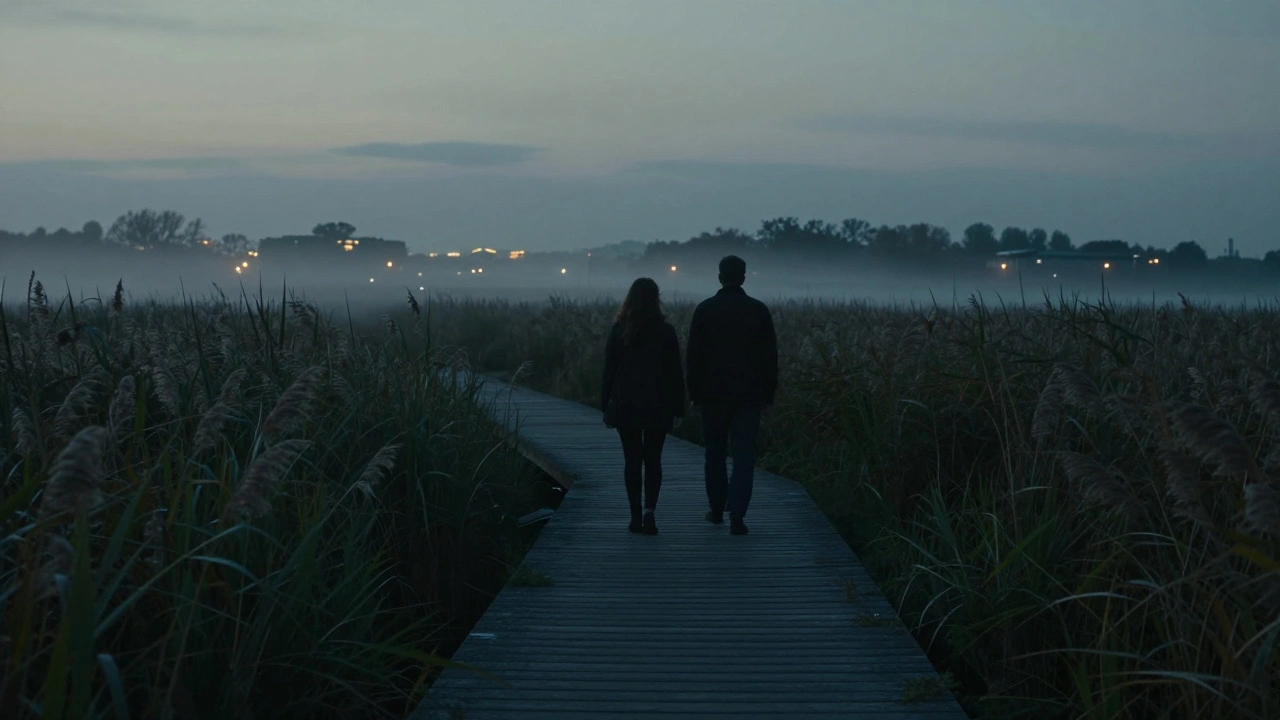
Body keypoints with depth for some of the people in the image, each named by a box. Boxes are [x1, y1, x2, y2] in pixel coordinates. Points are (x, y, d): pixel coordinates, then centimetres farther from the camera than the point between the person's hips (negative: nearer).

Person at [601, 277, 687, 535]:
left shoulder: (619, 330, -3)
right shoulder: (665, 331, -4)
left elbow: (609, 369, -1)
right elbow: (675, 372, -2)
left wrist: (605, 405, 6)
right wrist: (678, 408, 5)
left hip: (625, 405, 0)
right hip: (658, 406, 0)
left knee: (632, 460, 7)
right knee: (653, 459, 6)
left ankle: (636, 517, 7)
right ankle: (649, 510, -13)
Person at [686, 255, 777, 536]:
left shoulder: (705, 310, -3)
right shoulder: (759, 310, -2)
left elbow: (694, 355, -1)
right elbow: (769, 356, 2)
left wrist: (694, 392, 7)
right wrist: (769, 393, 10)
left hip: (713, 393, 1)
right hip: (749, 394, 0)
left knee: (715, 453, 14)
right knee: (744, 455, -2)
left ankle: (716, 509, 23)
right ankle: (737, 515, -13)